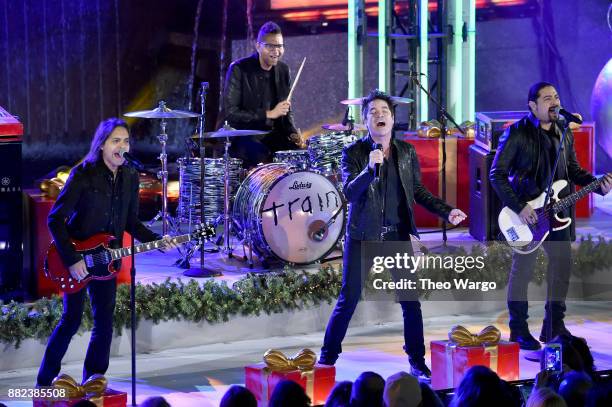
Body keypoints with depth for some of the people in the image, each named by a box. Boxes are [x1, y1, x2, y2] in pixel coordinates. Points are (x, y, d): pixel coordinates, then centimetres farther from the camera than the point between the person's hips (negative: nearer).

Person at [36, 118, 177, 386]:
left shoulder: (130, 177, 3)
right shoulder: (83, 174, -15)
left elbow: (130, 222, 12)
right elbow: (55, 219, -13)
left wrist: (158, 241, -4)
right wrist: (72, 259, -18)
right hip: (76, 259, -5)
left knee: (104, 323, 4)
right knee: (72, 319, -5)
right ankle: (45, 383, 9)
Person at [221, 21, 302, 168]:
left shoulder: (283, 70, 8)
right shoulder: (239, 69, -11)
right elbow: (229, 113, -17)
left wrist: (292, 132, -2)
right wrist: (268, 114, -21)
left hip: (272, 134, 6)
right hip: (242, 136, -6)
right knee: (263, 159, -34)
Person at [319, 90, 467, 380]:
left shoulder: (406, 152, 6)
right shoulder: (353, 153, -5)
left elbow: (418, 191, 14)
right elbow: (350, 192, -18)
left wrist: (447, 211, 3)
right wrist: (369, 168, -33)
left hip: (398, 236, 3)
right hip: (363, 236, -3)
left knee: (411, 301, 1)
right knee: (348, 300, -1)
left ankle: (417, 361, 14)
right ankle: (327, 358, 12)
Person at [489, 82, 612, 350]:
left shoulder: (563, 133, 10)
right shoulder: (517, 133, -10)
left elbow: (573, 170, 18)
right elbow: (497, 174, -11)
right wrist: (518, 208, -17)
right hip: (525, 212, -6)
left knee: (562, 264, 7)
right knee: (523, 269, -2)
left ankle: (554, 327, 20)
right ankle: (519, 331, 9)